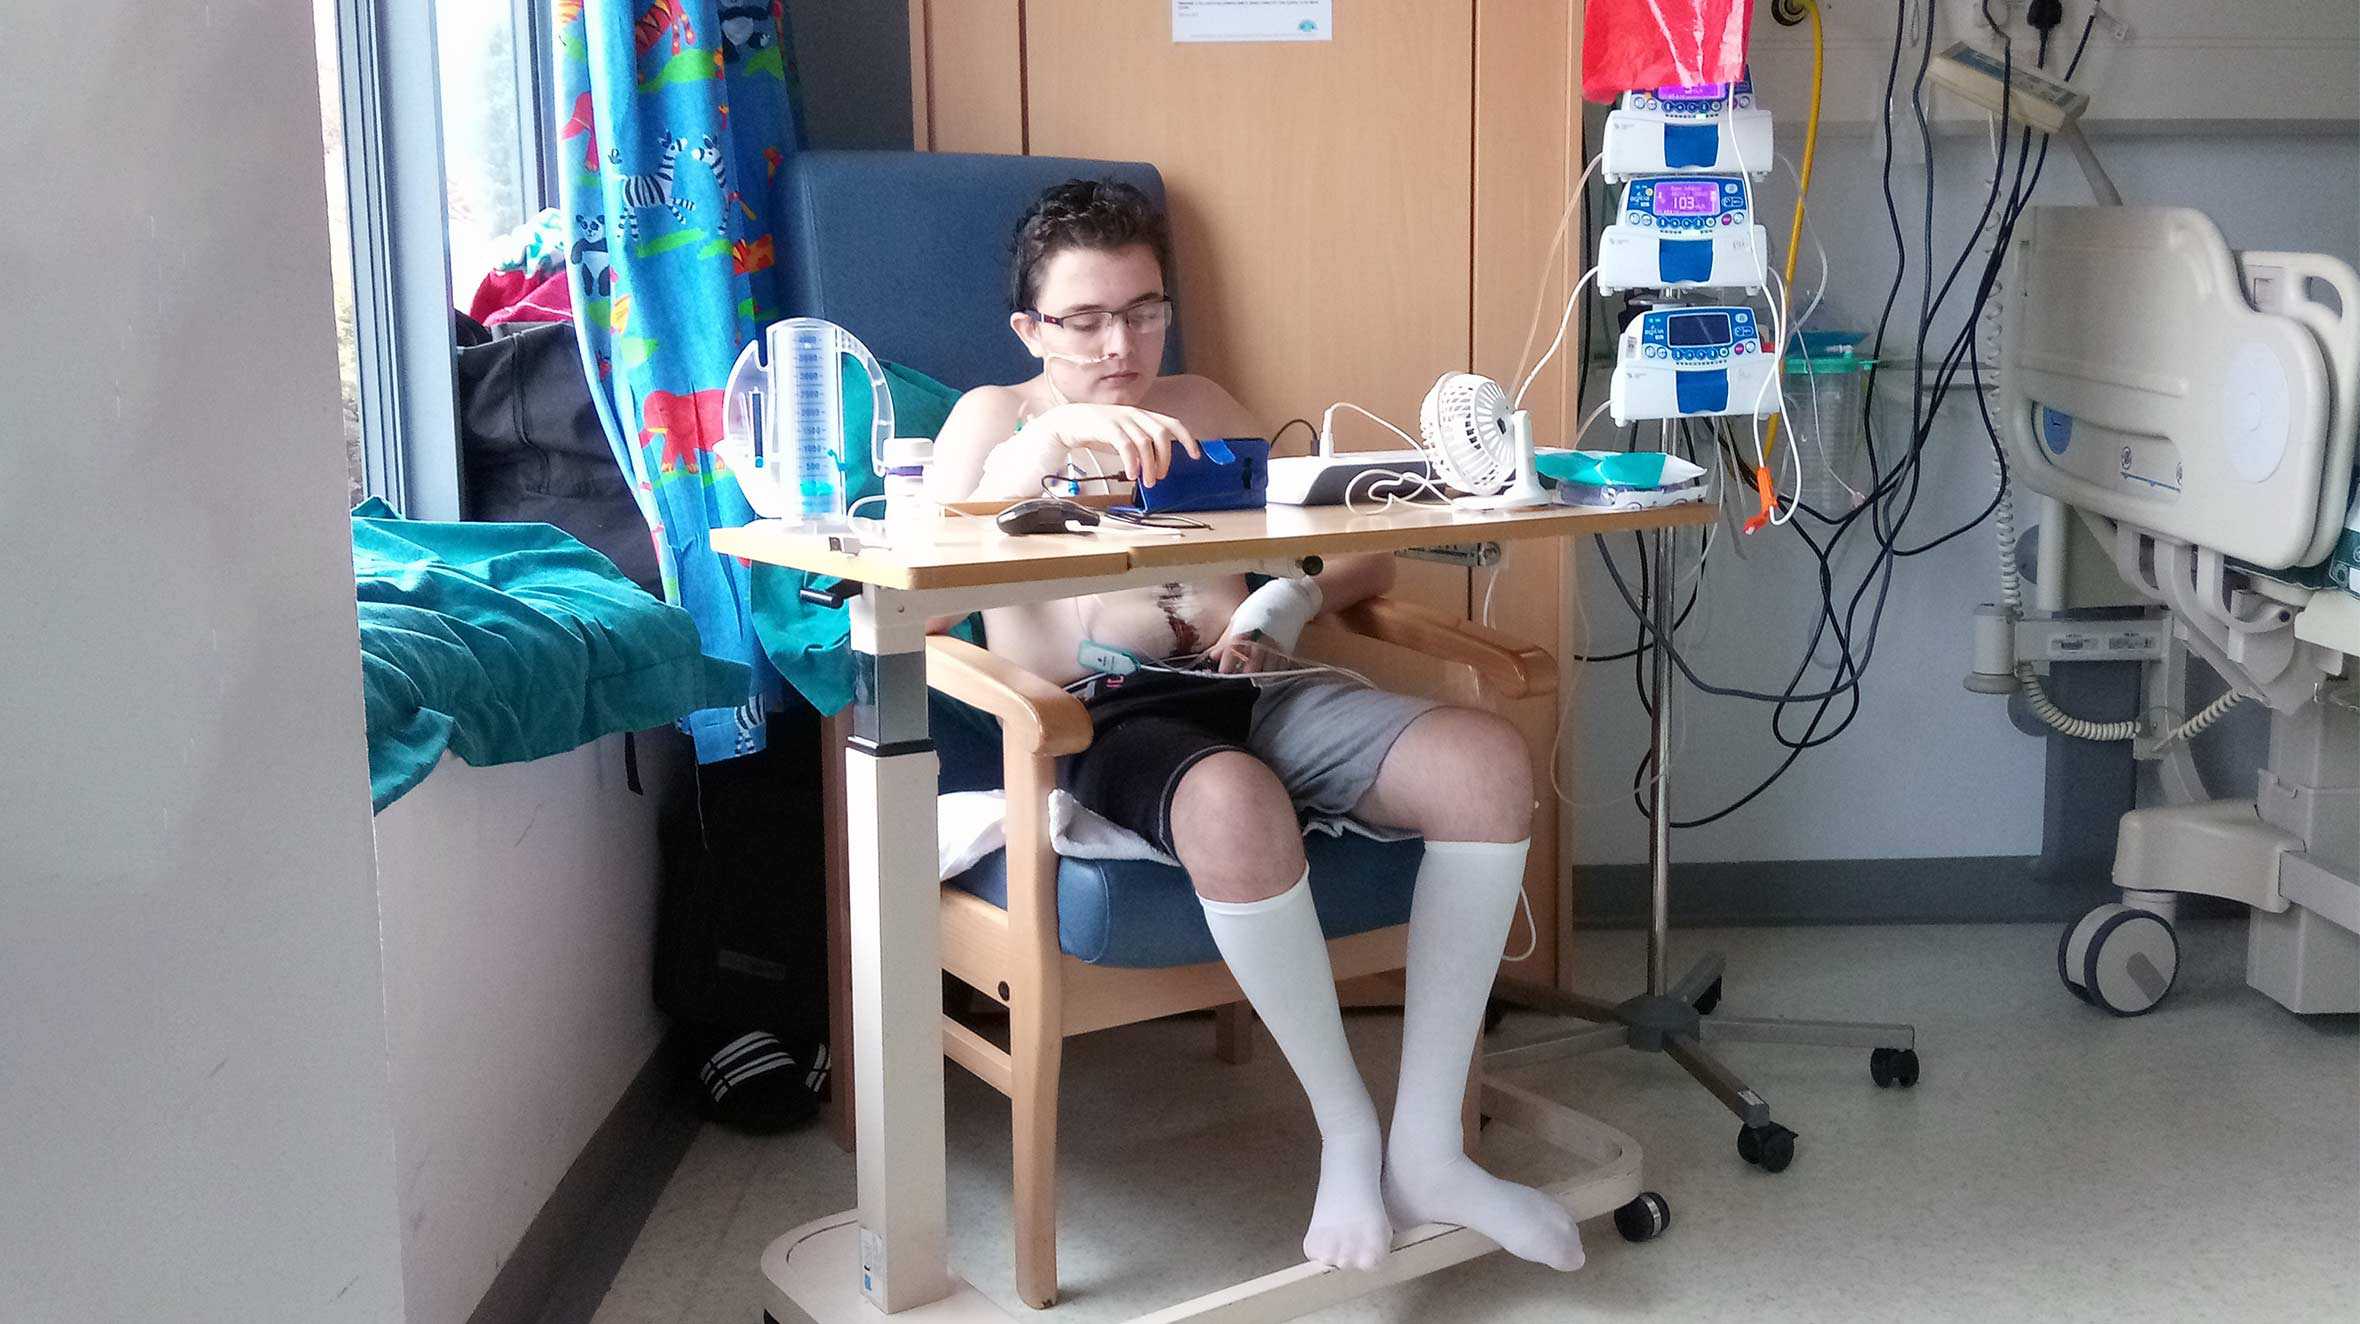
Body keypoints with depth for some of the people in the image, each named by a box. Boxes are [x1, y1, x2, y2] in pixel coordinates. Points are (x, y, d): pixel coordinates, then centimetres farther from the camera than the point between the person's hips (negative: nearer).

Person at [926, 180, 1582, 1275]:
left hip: (1249, 690, 5)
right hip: (1101, 717, -5)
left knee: (1487, 760, -23)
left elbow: (1367, 560, 24)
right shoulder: (995, 415, 13)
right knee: (1236, 807, -41)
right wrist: (1042, 448, -22)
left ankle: (1427, 1146, -18)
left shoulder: (1202, 406, 26)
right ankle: (1347, 1133, -18)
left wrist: (1290, 599, 1)